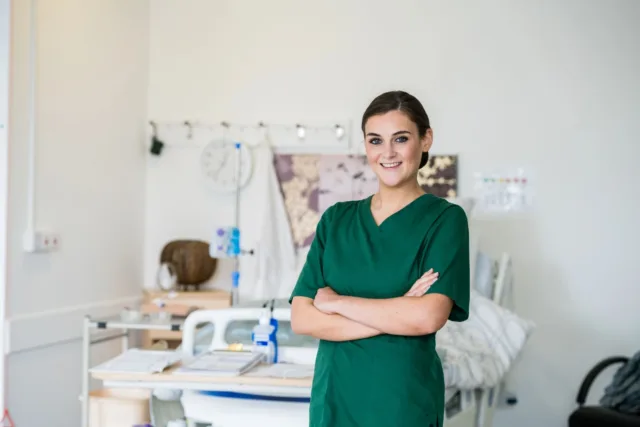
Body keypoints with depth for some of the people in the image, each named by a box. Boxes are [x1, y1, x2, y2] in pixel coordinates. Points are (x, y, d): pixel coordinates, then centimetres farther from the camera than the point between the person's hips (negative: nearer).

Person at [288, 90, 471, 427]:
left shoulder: (445, 218, -6)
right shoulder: (336, 219, 5)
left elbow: (429, 316, -20)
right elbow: (301, 319, -5)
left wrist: (336, 301, -11)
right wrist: (397, 315, -16)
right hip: (333, 397, 3)